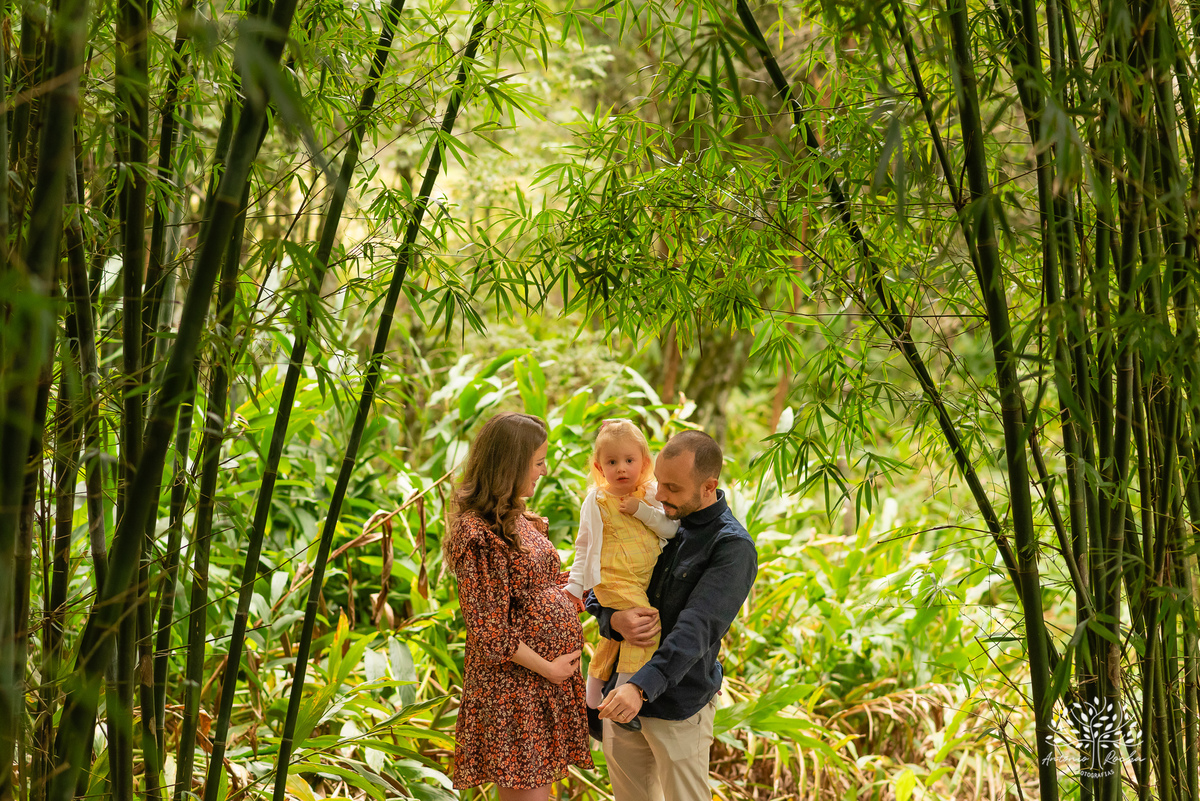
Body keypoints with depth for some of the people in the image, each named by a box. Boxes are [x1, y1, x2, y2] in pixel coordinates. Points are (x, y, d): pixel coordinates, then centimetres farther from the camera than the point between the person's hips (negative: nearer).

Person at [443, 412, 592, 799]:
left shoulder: (517, 519, 12)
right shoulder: (478, 534, -18)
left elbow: (549, 587, 17)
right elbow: (489, 632, -19)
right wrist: (547, 668, -12)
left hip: (552, 676, 9)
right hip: (513, 686, -9)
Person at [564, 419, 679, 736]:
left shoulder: (652, 494, 4)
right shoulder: (597, 501, -4)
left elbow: (672, 529, -5)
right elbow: (584, 545, 4)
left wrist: (643, 511, -16)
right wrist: (576, 584, 0)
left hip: (644, 581, 5)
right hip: (613, 579, -5)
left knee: (614, 642, 16)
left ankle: (591, 704, 31)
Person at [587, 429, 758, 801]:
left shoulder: (733, 548, -14)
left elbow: (696, 630, -24)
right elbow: (598, 589, 10)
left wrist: (642, 686, -36)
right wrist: (613, 620, -14)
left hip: (680, 704, -6)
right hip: (621, 691, 6)